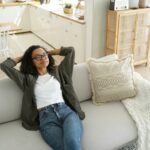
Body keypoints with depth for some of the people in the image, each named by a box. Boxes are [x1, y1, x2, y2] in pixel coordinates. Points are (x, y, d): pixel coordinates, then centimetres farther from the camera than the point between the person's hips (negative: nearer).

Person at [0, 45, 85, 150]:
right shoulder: (27, 78, 17)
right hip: (46, 118, -1)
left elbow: (70, 50, 23)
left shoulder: (58, 71, 22)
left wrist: (49, 52, 31)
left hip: (66, 111, 2)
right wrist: (21, 58, 27)